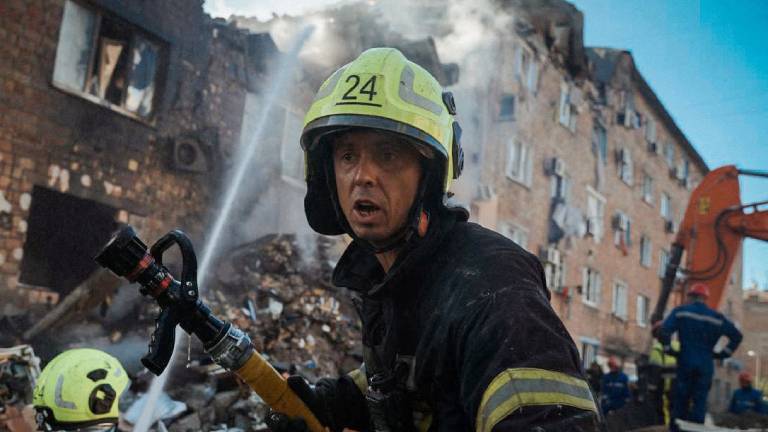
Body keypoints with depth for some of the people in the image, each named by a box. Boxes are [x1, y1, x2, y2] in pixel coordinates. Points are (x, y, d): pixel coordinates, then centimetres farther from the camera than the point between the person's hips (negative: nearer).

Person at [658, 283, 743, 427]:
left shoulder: (680, 312, 1)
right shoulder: (717, 317, 10)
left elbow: (664, 331, -12)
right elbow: (737, 336, 9)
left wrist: (668, 348, -1)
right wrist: (724, 353, 11)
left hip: (685, 362, -2)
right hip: (706, 365, 2)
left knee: (680, 399, 6)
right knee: (700, 400, 4)